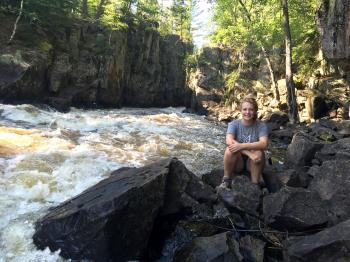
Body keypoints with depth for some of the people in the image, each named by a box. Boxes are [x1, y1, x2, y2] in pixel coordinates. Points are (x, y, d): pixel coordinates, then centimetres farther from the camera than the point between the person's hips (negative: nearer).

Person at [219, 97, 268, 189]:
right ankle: (226, 180, -14)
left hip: (252, 163, 0)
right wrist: (249, 153, -38)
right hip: (237, 162, 0)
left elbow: (263, 144, -27)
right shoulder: (234, 124, -9)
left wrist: (242, 146, -38)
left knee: (258, 153, -31)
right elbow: (229, 141, -28)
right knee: (230, 149, -30)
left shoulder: (261, 126, -9)